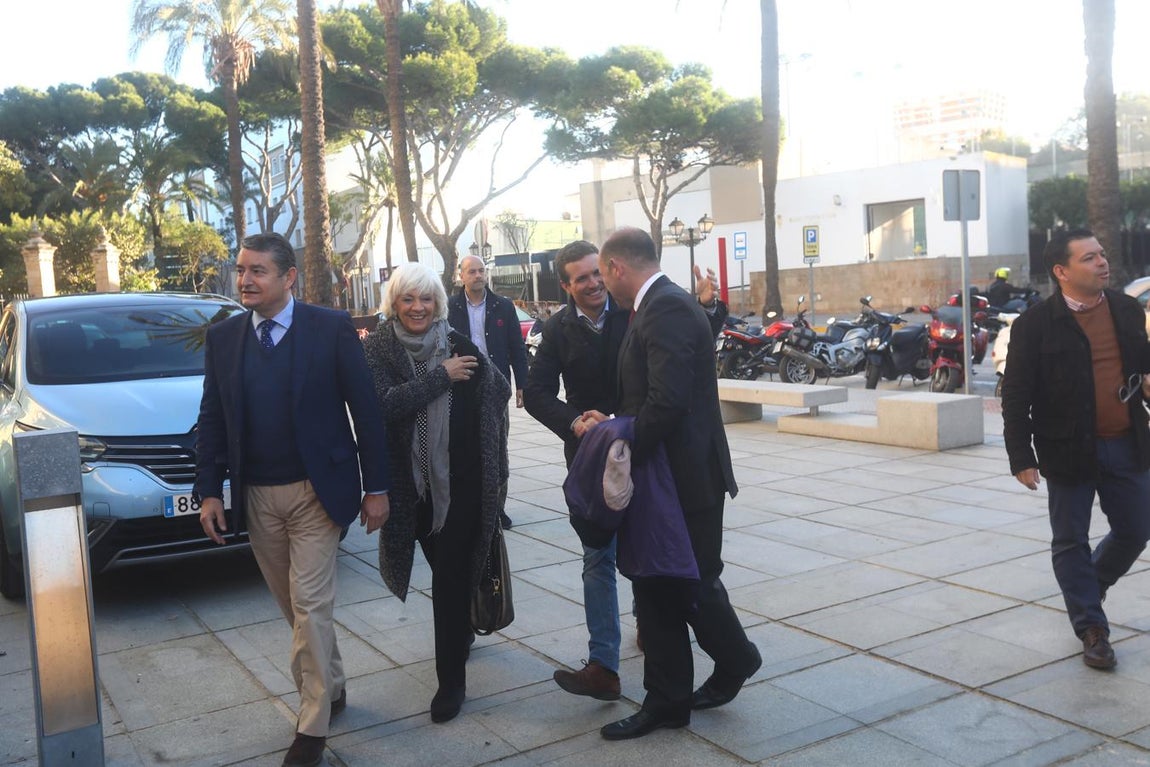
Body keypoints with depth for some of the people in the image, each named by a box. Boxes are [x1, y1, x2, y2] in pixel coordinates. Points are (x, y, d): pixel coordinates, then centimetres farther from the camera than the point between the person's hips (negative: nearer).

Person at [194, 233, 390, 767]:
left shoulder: (331, 328, -8)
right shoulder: (222, 337, 4)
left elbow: (364, 409, -6)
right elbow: (212, 419, 7)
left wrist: (376, 487, -7)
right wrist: (209, 492, 0)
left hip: (316, 491, -4)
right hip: (255, 497, 4)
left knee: (310, 604, -3)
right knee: (295, 605, 15)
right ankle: (331, 687, 36)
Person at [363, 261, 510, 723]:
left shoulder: (458, 346, -2)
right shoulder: (378, 351, -5)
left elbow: (497, 391, 9)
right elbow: (385, 404, -21)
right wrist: (440, 377, -20)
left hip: (461, 480, -1)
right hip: (413, 483, 1)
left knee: (451, 575, -2)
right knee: (445, 568, 18)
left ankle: (452, 679, 8)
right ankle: (462, 633, 46)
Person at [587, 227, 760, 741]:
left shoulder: (667, 308, -19)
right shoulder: (658, 306, 12)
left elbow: (667, 401, -28)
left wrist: (625, 454, -20)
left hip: (685, 474, -9)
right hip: (662, 473, 9)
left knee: (692, 582, 9)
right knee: (656, 586, 11)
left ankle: (734, 659, 34)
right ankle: (666, 699, 21)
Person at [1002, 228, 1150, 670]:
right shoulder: (1034, 326, -11)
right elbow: (1016, 397, -10)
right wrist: (1021, 458, -12)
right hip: (1069, 450, -4)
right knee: (1071, 543, 5)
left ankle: (1090, 584, 42)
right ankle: (1092, 629, 20)